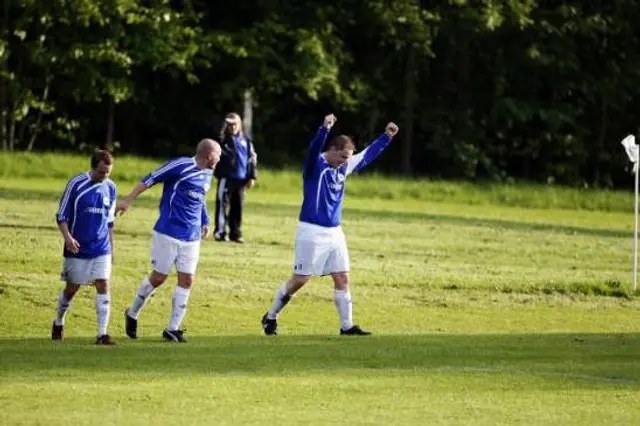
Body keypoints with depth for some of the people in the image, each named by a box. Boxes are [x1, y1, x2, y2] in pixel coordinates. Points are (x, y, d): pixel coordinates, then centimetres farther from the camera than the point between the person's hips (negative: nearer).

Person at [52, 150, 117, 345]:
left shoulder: (110, 188, 5)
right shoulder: (76, 184, -10)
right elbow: (61, 216, -6)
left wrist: (111, 248, 17)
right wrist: (67, 237, -22)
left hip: (102, 249, 3)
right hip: (78, 248, -3)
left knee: (103, 285, -9)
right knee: (72, 288, 8)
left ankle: (102, 334, -10)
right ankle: (58, 323, 33)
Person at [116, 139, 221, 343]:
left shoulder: (207, 174, 12)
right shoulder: (181, 166, -12)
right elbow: (150, 179, -11)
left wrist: (204, 222, 18)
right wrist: (128, 200, -16)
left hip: (192, 238, 7)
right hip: (168, 233, -7)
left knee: (186, 280, 0)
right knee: (158, 278, 0)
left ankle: (173, 329, 7)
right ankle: (132, 314, 22)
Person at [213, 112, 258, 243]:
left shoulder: (246, 140, 11)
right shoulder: (222, 139, -1)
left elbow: (252, 158, 13)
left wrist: (252, 177, 8)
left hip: (241, 178, 4)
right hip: (226, 177, -4)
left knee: (238, 207, 7)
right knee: (222, 204, -8)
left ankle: (235, 233, 14)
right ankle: (220, 232, -5)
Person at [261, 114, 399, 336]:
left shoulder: (344, 167, 9)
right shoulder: (315, 164, -12)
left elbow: (367, 155, 21)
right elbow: (314, 148, -34)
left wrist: (387, 136, 17)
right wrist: (325, 129, -51)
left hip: (334, 232, 7)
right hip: (312, 232, -7)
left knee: (342, 278, 3)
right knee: (300, 279, -2)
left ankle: (347, 326, 9)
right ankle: (270, 317, 13)